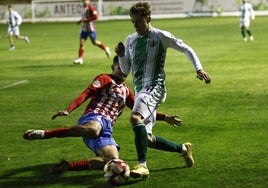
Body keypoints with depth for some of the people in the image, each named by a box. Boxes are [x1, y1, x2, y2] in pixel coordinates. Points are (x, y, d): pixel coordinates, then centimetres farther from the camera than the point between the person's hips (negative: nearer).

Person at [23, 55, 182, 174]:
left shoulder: (126, 91, 30)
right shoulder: (105, 79, 8)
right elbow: (86, 94, -6)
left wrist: (165, 118, 30)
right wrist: (68, 110, -22)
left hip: (106, 130, 7)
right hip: (94, 118, -7)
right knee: (93, 130, -45)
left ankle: (67, 166, -12)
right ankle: (43, 134, -35)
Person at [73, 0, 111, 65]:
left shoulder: (90, 8, -15)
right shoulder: (83, 8, 11)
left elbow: (95, 16, -22)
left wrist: (87, 20, -24)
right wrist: (81, 21, 9)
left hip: (90, 29, -7)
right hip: (83, 29, 7)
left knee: (94, 42, 6)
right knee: (81, 42, -1)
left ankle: (106, 49, 31)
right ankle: (80, 59, 0)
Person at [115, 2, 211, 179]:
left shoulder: (160, 36, -3)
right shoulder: (130, 40, 14)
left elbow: (186, 49, 3)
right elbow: (126, 71, 17)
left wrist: (199, 68, -8)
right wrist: (121, 56, -2)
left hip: (154, 86, -8)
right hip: (139, 89, 8)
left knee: (135, 117, -34)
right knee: (146, 137, 8)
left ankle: (142, 165, -36)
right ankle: (184, 149, 30)